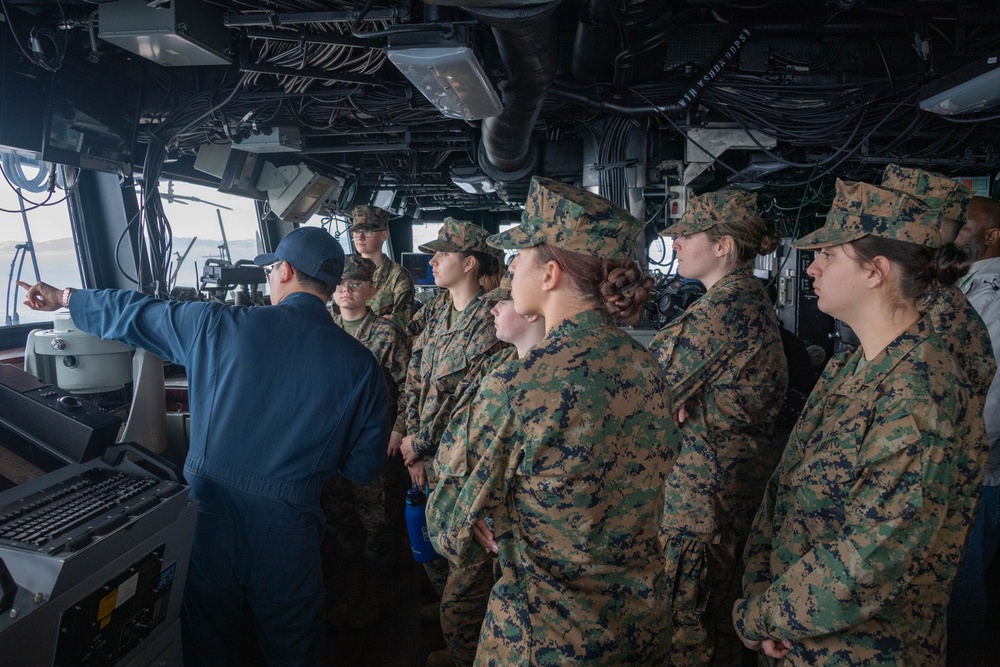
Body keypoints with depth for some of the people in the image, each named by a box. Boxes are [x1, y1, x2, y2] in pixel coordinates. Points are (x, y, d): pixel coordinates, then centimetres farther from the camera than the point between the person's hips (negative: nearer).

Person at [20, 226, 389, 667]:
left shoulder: (219, 326, -9)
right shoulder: (360, 364, -9)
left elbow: (137, 315, 7)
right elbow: (365, 468, -3)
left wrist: (66, 297, 25)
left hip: (209, 509, 1)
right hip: (286, 523, 0)